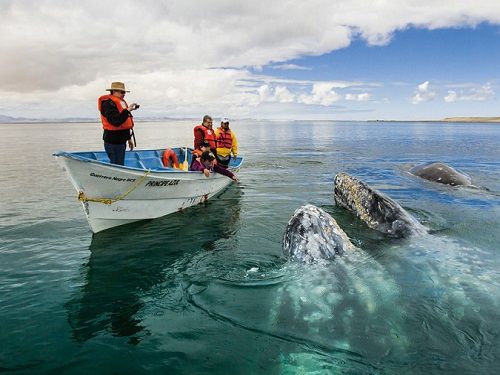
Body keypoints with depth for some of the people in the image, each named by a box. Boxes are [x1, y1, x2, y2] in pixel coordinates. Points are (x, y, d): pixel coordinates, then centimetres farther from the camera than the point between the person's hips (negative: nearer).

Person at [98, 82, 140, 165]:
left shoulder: (121, 102, 18)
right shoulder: (108, 103, -13)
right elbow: (116, 122, -27)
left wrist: (129, 138, 26)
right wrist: (127, 110, -29)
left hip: (121, 140, 10)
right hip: (113, 141, -10)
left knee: (120, 164, 14)